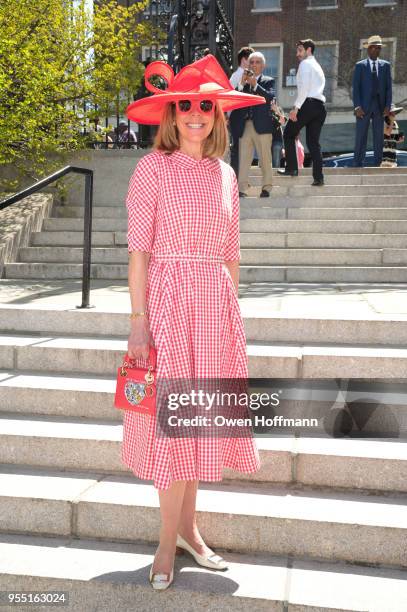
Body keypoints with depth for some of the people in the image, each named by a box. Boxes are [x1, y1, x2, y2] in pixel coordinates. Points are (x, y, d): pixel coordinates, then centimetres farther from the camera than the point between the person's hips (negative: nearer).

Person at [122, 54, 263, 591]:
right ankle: (171, 539, 17)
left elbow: (231, 252, 13)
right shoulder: (154, 168, -3)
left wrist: (233, 313, 11)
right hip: (169, 300, -5)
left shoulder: (225, 173, 12)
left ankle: (185, 528, 27)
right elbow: (139, 249, -8)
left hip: (216, 304, 5)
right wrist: (139, 320, -13)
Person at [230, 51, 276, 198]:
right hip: (244, 125, 2)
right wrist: (242, 83, -7)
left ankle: (266, 187, 8)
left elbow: (271, 97, -8)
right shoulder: (242, 82, 16)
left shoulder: (268, 81, 11)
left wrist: (255, 85, -13)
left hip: (262, 125, -2)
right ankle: (242, 189, -2)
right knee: (243, 158, -2)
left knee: (265, 158, 1)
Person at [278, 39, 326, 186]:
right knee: (313, 142, 5)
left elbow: (304, 87, -14)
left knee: (289, 134, 6)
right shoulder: (318, 67, 28)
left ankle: (291, 168, -1)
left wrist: (296, 107, -17)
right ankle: (318, 177, -2)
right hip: (320, 106, 8)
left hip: (308, 103, -8)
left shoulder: (305, 64, 1)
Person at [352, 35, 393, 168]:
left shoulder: (385, 65, 11)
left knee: (379, 136, 4)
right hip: (364, 105, -2)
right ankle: (358, 164, 0)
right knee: (361, 136, -3)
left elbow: (388, 87, 8)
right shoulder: (360, 65, 4)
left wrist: (388, 106, -3)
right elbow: (355, 87, -1)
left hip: (380, 106, 2)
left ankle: (378, 163, 8)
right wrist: (357, 106, -11)